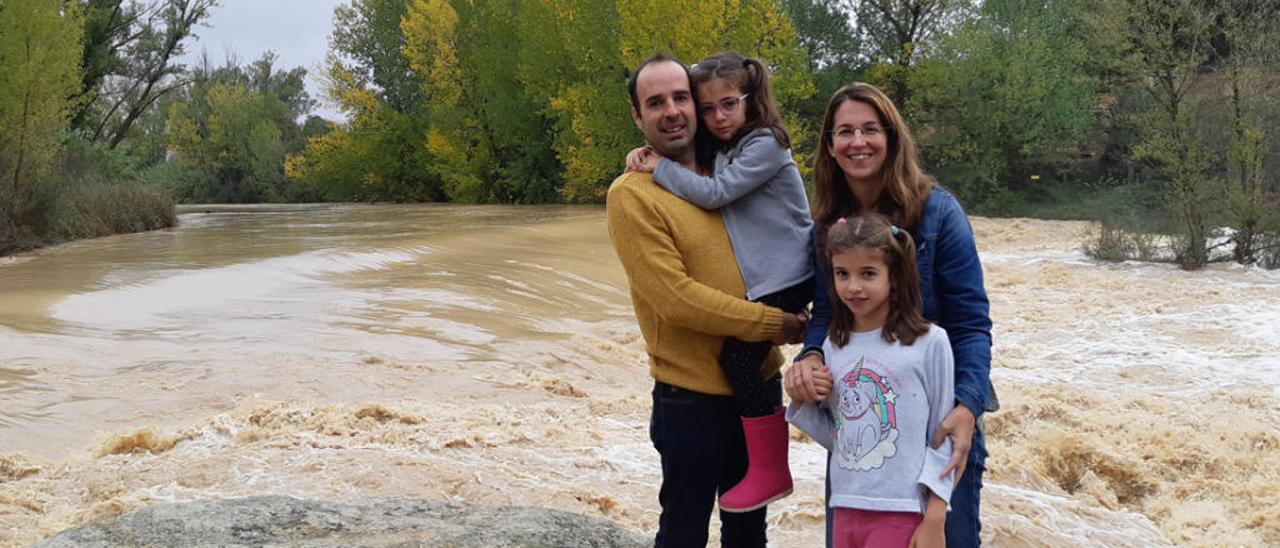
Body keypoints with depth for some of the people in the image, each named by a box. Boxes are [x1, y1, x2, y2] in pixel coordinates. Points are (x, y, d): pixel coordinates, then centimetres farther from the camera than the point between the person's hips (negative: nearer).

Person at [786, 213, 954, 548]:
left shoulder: (929, 343, -6)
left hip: (902, 513, -5)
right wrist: (802, 401, -2)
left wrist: (935, 520, -6)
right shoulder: (833, 347, 8)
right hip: (846, 508, 5)